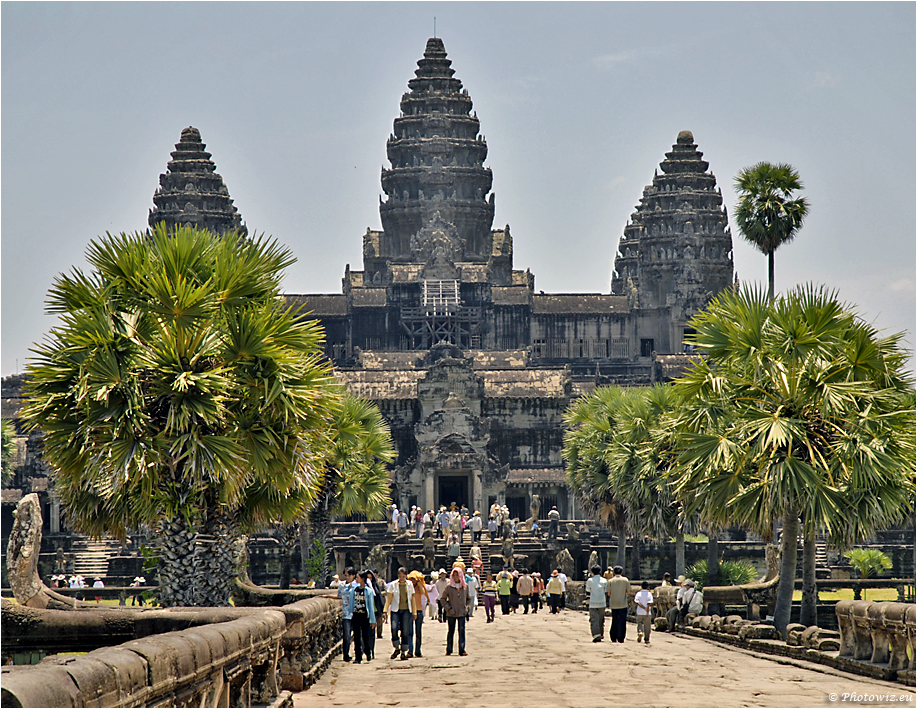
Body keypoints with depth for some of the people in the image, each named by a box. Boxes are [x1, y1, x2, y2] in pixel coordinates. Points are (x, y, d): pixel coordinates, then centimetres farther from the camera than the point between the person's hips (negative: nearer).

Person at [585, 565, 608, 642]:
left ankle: (596, 635, -20)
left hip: (593, 604, -3)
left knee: (594, 620, -5)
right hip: (602, 603, 3)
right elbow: (606, 593, 8)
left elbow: (588, 591, 5)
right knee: (601, 620, 16)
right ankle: (601, 635, 25)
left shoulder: (590, 580, -4)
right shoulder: (604, 581, 1)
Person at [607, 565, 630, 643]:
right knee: (622, 622, 0)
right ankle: (620, 638, -6)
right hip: (623, 604, -2)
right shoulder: (625, 580, -3)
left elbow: (609, 593, 1)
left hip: (613, 604, 2)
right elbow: (628, 591, 4)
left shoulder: (610, 581, 0)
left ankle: (613, 637, 12)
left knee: (614, 621, 12)